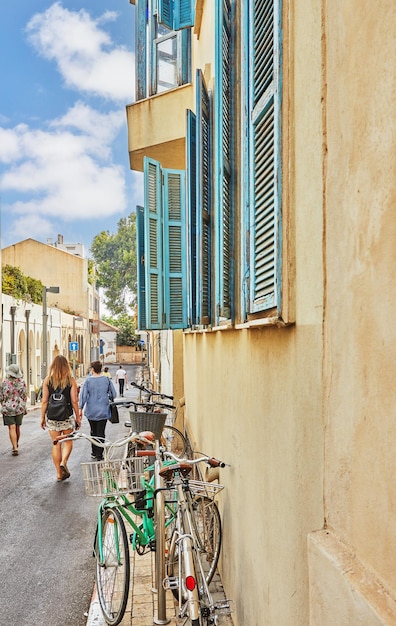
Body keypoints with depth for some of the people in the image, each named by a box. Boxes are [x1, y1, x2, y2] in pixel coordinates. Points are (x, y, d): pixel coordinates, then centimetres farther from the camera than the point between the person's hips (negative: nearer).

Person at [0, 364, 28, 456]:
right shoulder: (22, 382, -6)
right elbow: (25, 396, -1)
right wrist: (23, 407, 13)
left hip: (8, 408, -3)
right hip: (19, 408, 3)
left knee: (12, 428, -3)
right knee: (18, 427, 17)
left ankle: (15, 448, -12)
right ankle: (16, 444, 35)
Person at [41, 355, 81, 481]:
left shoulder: (47, 380, -1)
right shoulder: (71, 381, -5)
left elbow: (44, 401, -1)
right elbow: (74, 401, -5)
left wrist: (42, 417, 8)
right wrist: (78, 417, 4)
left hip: (52, 417, 2)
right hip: (67, 416, -1)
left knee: (56, 444, 9)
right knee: (67, 442, 14)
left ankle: (59, 473, 13)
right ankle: (63, 462, -9)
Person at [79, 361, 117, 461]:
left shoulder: (88, 380, -8)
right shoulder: (107, 380, -4)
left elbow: (83, 395, -7)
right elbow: (113, 394, 0)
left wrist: (80, 408, -1)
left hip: (91, 411, 0)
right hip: (103, 411, 0)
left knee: (93, 431, 16)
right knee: (101, 432, 3)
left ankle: (94, 452, 24)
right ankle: (99, 454, 2)